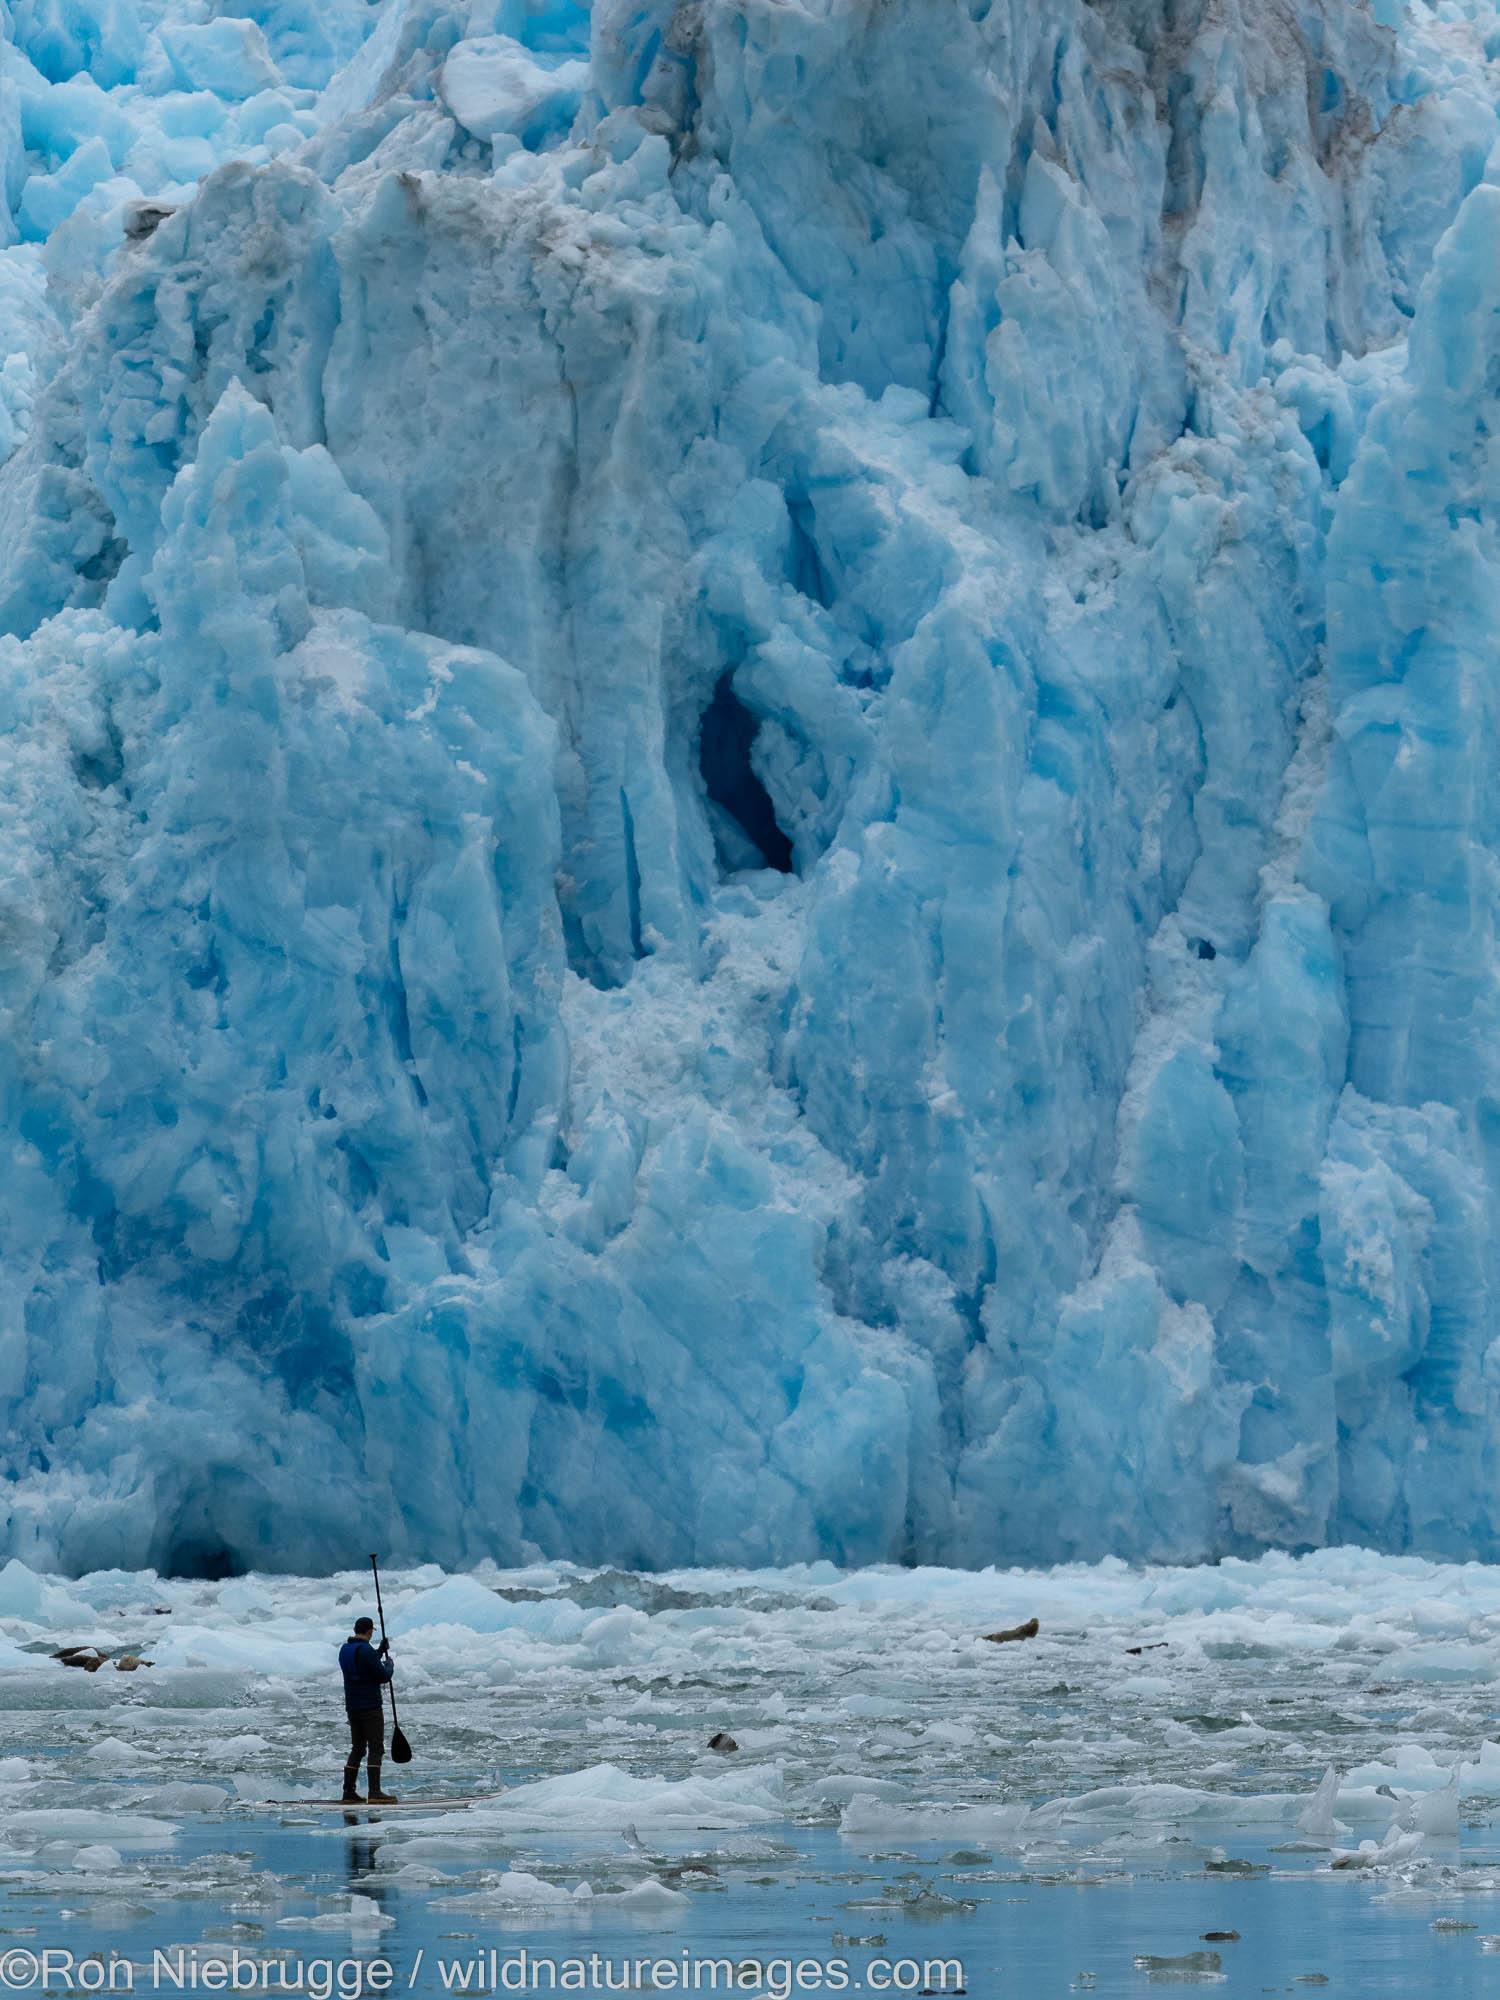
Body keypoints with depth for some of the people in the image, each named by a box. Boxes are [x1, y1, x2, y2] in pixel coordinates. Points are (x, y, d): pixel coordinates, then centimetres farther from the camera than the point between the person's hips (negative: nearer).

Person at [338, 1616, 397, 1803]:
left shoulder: (344, 1650, 11)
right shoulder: (366, 1651, -16)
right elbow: (383, 1676, -15)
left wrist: (380, 1652, 24)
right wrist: (389, 1665, 5)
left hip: (352, 1707, 8)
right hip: (370, 1706, -8)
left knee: (357, 1749, 14)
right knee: (376, 1748, -6)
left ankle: (348, 1793, 11)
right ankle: (375, 1793, -13)